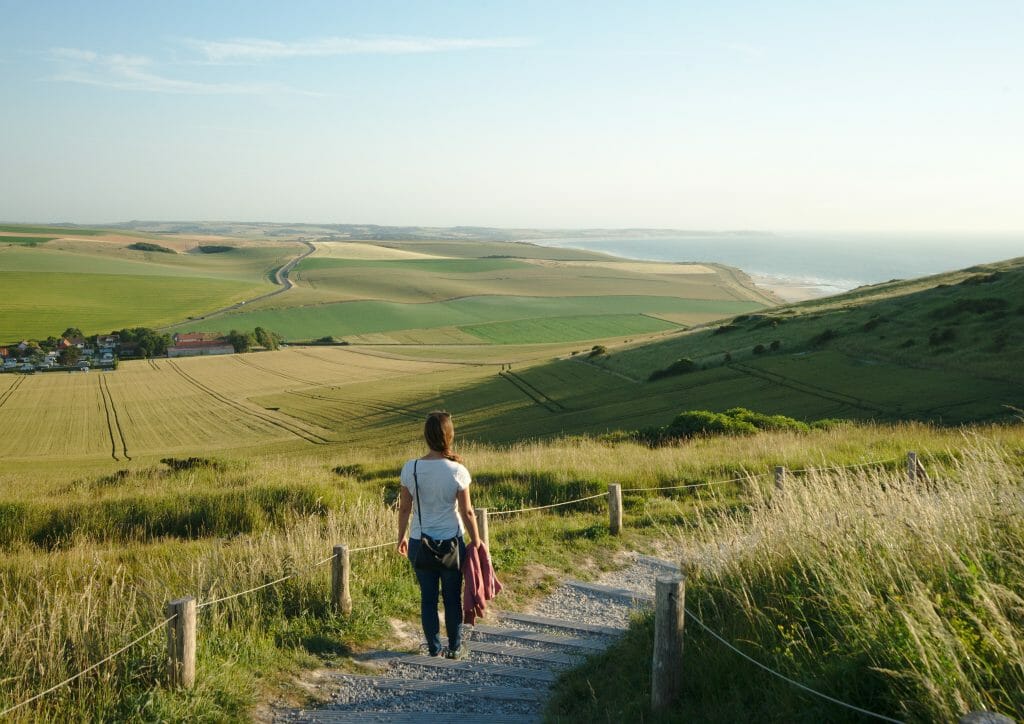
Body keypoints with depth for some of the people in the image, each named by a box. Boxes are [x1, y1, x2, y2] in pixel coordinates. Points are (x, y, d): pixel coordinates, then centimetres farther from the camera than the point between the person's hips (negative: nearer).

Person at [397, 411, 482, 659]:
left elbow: (404, 508, -1)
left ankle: (434, 648, 22)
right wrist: (476, 542, 1)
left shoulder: (410, 468, -9)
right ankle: (455, 648, 25)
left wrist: (401, 537, 13)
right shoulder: (457, 471, -15)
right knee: (452, 597, 14)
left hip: (420, 543, 2)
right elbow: (467, 512, -10)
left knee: (428, 598, 14)